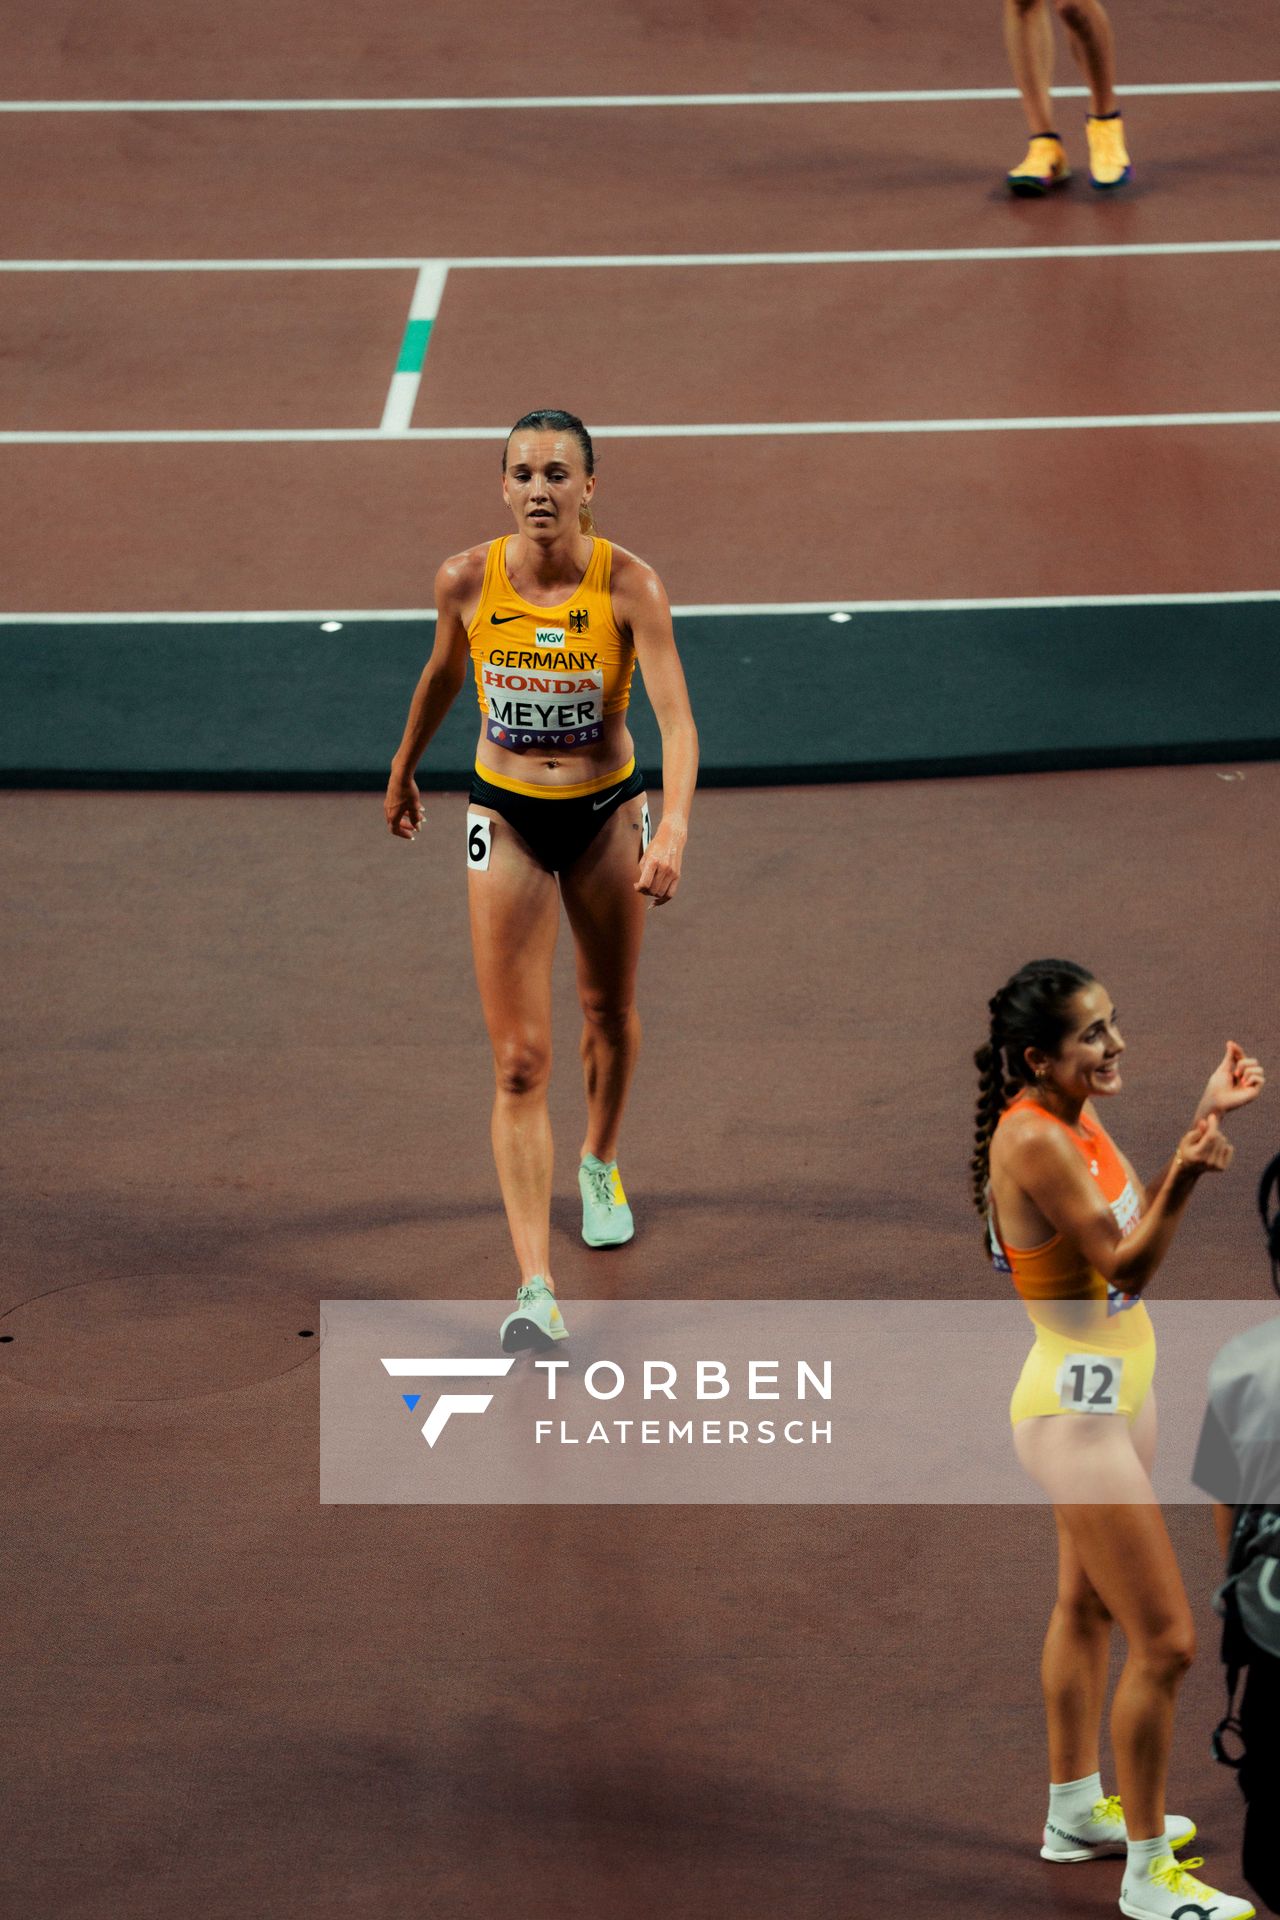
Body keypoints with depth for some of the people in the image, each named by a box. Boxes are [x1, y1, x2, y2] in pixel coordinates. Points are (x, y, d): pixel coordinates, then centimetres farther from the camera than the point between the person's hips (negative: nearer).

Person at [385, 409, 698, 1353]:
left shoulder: (630, 585, -18)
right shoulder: (467, 580, -12)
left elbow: (677, 718, -25)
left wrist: (674, 830, -40)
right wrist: (404, 769, 22)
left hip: (607, 812, 0)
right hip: (506, 818, 0)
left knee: (610, 1015, 22)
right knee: (521, 1064, -7)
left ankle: (602, 1163, 54)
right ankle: (536, 1287, -12)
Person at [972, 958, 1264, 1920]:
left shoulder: (1076, 1119, 1)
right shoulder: (1033, 1139, -26)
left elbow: (1136, 1227, 9)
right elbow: (1127, 1265, -25)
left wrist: (1204, 1122, 3)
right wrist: (1185, 1176, -40)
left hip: (1113, 1390, 10)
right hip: (1077, 1412, -10)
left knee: (1087, 1605, 25)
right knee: (1165, 1641, -7)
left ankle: (1077, 1812, 42)